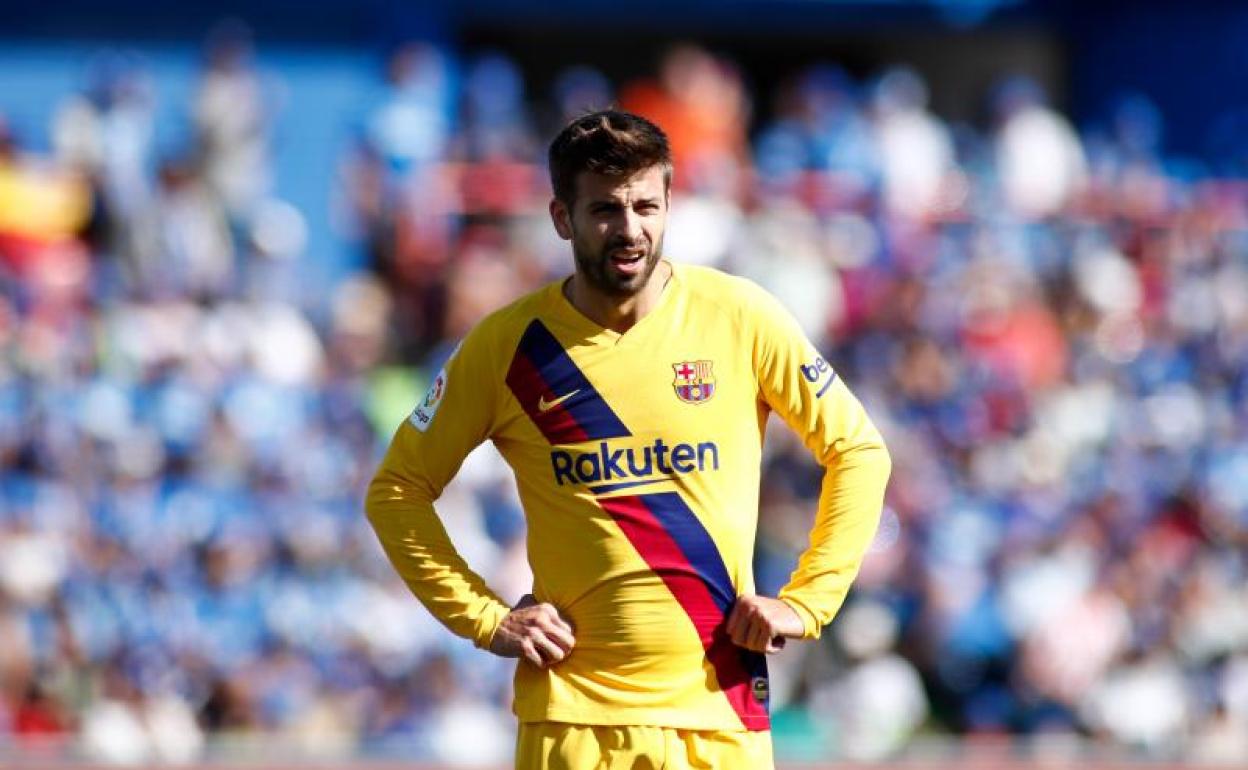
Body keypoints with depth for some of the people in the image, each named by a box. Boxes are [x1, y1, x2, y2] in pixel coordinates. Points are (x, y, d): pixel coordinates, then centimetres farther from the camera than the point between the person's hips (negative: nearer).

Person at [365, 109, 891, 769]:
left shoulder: (740, 317, -1)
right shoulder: (507, 345, -1)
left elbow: (858, 451, 8)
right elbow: (396, 491, 7)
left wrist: (805, 604, -1)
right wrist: (485, 619, -2)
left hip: (721, 706, 0)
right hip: (574, 710, 0)